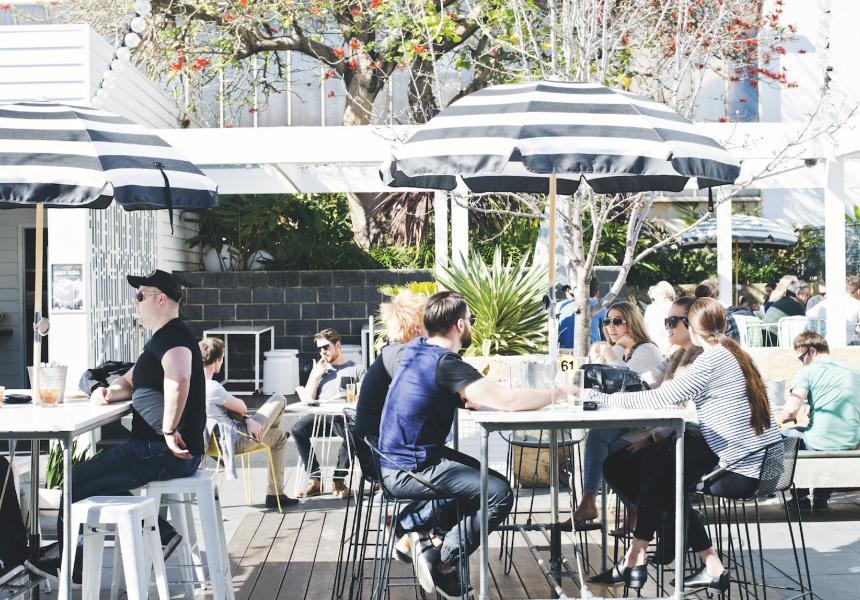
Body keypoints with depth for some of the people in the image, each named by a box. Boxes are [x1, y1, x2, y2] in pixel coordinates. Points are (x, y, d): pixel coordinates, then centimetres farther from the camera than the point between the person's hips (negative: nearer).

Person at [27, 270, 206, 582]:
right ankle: (161, 533, 15)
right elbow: (130, 382, 28)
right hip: (159, 451, 11)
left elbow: (178, 379, -37)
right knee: (99, 472, 24)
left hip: (166, 453, -11)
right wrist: (109, 392, 6)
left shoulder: (171, 335, -15)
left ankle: (70, 566, 14)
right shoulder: (161, 338, 20)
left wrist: (169, 430, -31)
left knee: (78, 481, -3)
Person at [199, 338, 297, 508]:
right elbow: (241, 407, -14)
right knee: (279, 400, 5)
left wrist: (247, 420, -4)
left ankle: (275, 494, 40)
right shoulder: (211, 387, -28)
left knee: (280, 437, 29)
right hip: (239, 440, -11)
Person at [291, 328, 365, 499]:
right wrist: (316, 376, 8)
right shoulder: (319, 369, 27)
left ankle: (338, 480, -23)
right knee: (298, 428, -29)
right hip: (319, 415, 3)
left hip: (344, 416, -3)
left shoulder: (356, 370, 16)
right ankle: (316, 479, -23)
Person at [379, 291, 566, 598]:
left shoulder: (415, 350, 7)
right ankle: (443, 564, -1)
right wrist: (557, 392, -12)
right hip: (410, 471, -10)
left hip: (398, 458, 10)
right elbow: (509, 401, -28)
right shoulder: (445, 364, -23)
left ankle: (429, 535, 15)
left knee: (483, 474, 23)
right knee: (500, 493, -11)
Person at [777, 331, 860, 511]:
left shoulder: (808, 371, -6)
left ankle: (801, 497, 29)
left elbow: (791, 410, -17)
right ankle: (821, 498, 37)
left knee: (782, 435, 23)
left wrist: (784, 418, 6)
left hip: (819, 445, -6)